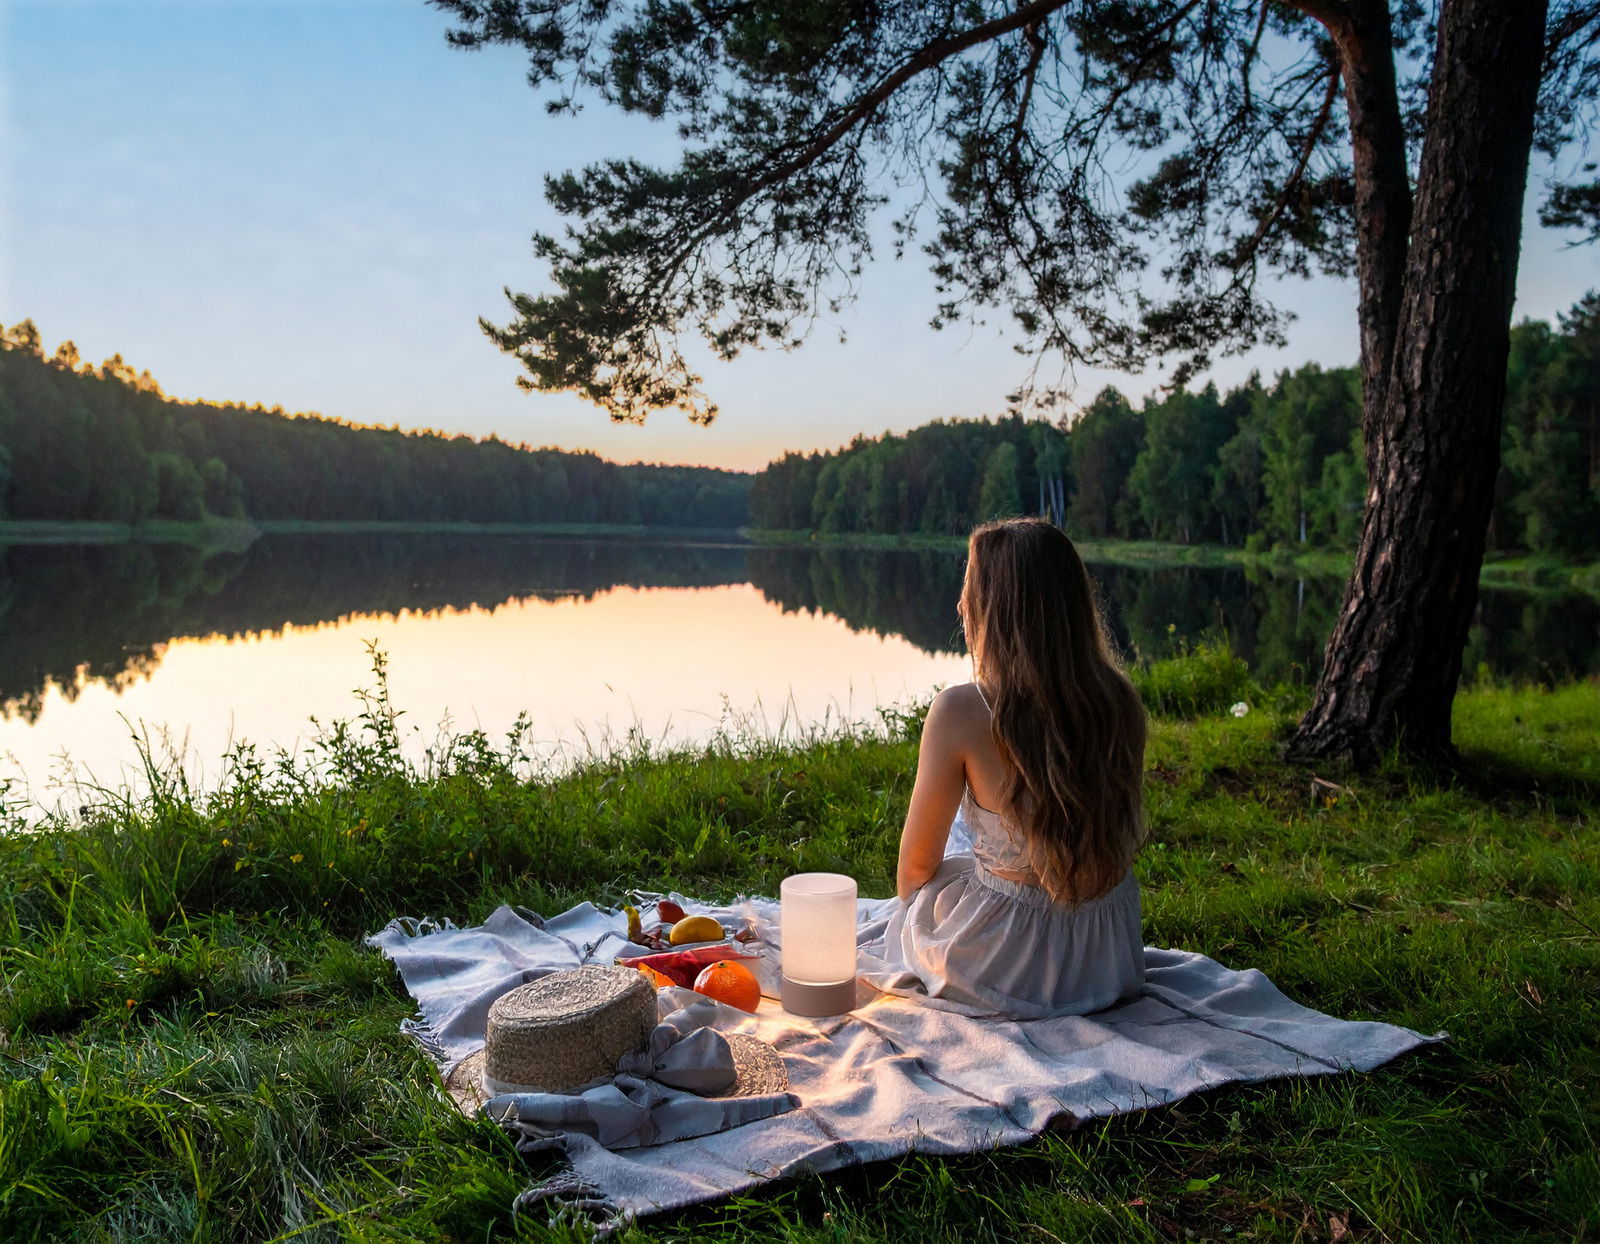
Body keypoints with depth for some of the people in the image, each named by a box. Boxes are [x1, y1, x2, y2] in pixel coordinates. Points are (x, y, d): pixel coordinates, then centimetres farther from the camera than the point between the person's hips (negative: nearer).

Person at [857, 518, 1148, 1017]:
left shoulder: (959, 712, -23)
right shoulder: (1121, 701, -9)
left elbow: (918, 861, -10)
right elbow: (1122, 834, 6)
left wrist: (912, 913, 13)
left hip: (1007, 964, -4)